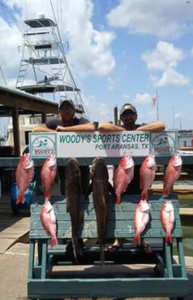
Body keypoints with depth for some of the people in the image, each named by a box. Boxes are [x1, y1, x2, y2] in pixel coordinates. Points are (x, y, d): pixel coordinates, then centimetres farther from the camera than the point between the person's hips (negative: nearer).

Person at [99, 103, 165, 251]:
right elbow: (101, 127, -22)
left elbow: (161, 125, -16)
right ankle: (118, 240, 13)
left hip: (140, 171, 1)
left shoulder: (143, 128, 2)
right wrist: (124, 130, -18)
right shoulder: (116, 129, -1)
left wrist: (139, 129, -15)